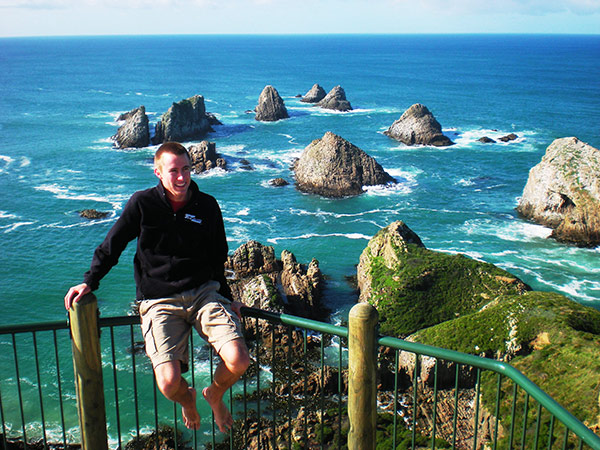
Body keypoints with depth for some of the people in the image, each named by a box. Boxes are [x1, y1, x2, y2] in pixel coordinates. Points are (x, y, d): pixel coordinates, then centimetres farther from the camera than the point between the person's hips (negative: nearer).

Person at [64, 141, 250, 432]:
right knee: (169, 382, -20)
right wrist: (89, 282, 1)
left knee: (239, 361, -20)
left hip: (203, 293, 2)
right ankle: (187, 399, 21)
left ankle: (215, 396, 17)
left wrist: (227, 299, 17)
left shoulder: (207, 206, 6)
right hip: (159, 302, -2)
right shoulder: (142, 204, -1)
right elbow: (112, 245, 10)